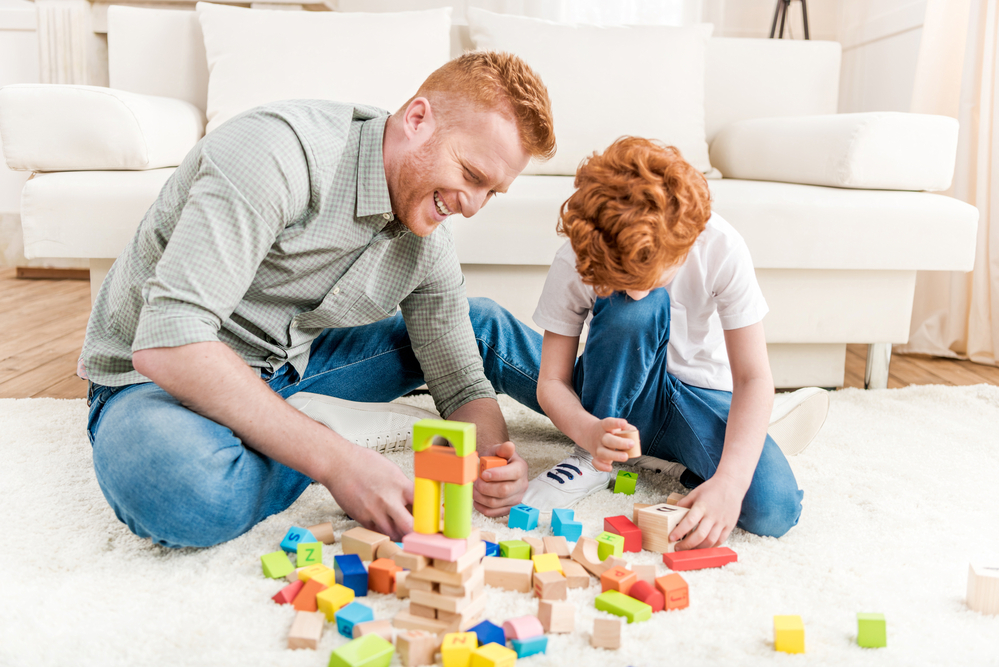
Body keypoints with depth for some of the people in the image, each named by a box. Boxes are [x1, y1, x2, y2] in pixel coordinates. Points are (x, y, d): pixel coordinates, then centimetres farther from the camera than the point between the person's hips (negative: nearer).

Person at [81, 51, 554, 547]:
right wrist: (334, 459, -40)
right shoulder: (278, 150, -30)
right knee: (189, 488, -41)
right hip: (159, 377, -5)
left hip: (290, 368, 6)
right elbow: (167, 344, -38)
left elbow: (464, 386, 2)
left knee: (483, 325, 5)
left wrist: (491, 455, -22)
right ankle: (339, 427, -15)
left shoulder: (428, 244, -5)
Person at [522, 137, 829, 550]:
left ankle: (670, 456, 3)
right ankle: (591, 459, -14)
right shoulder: (574, 263, -23)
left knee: (773, 511, -27)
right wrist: (588, 431, -38)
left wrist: (729, 482, -36)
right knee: (634, 310, -35)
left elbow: (753, 377, -23)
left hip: (700, 394, 0)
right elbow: (551, 381, -16)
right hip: (618, 397, 0)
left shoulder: (720, 248, -25)